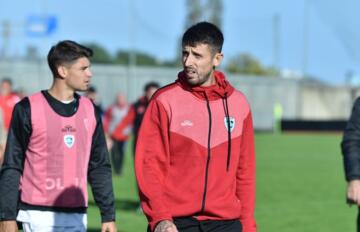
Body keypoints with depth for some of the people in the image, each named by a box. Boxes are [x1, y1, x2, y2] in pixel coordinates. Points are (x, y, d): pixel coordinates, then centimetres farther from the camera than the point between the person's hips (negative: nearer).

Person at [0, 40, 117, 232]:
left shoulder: (89, 111, 10)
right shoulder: (28, 109, -5)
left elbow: (100, 167, 14)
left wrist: (108, 215, 11)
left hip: (76, 216, 5)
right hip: (38, 216, -5)